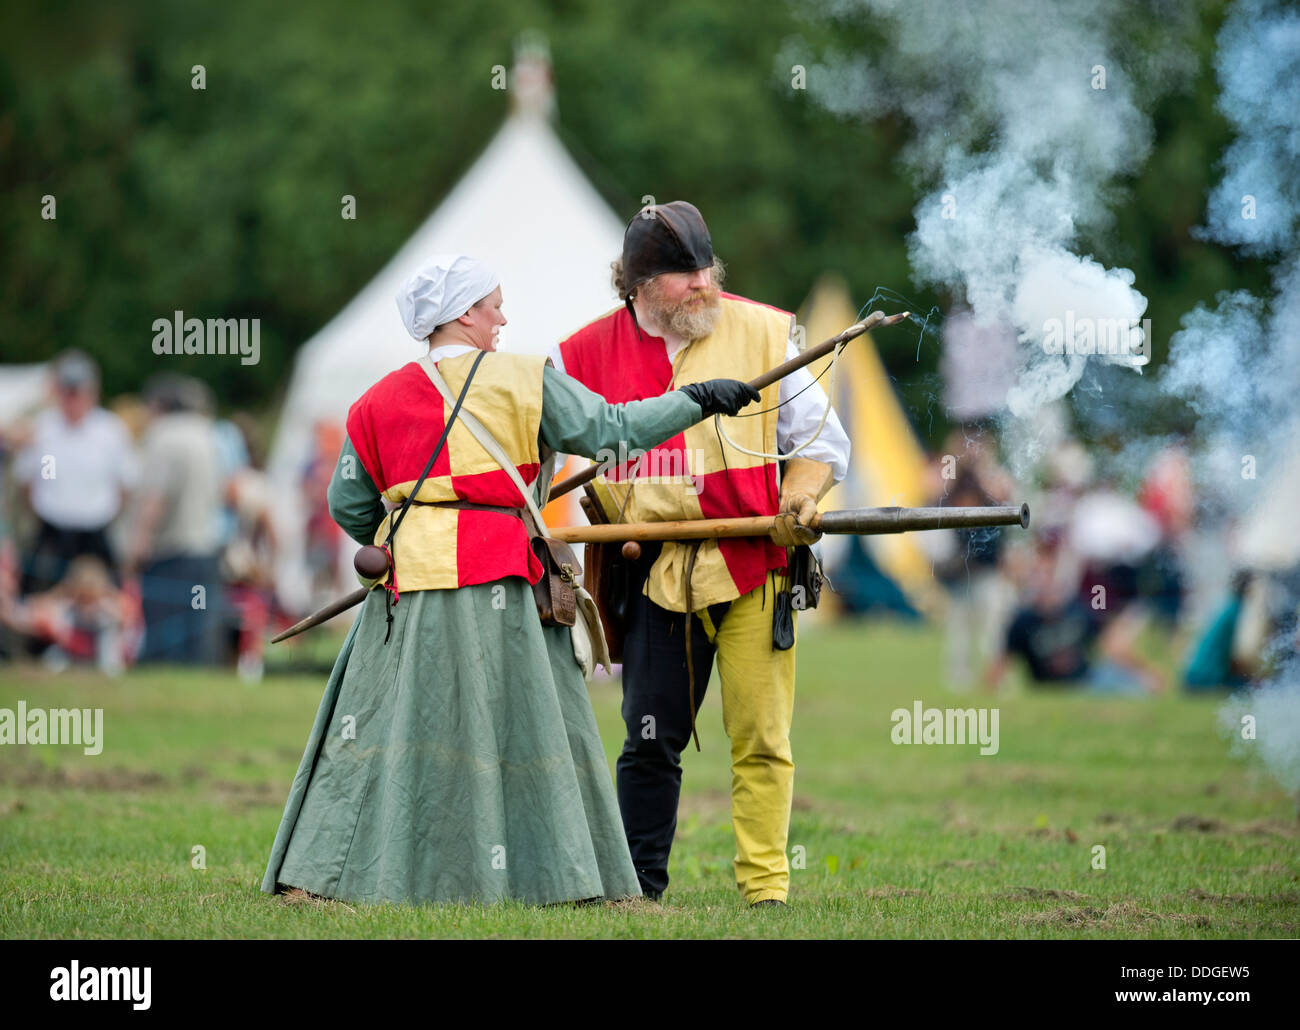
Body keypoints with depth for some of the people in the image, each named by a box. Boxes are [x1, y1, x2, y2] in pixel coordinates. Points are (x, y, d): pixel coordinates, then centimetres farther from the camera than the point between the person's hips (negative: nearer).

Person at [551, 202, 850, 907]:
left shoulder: (762, 333, 3)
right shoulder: (588, 356, 5)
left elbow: (820, 441, 8)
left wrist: (799, 501, -10)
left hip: (753, 563, -1)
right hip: (657, 575, 1)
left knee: (761, 736, -1)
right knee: (650, 740, 1)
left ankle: (766, 888, 6)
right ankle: (639, 889, 10)